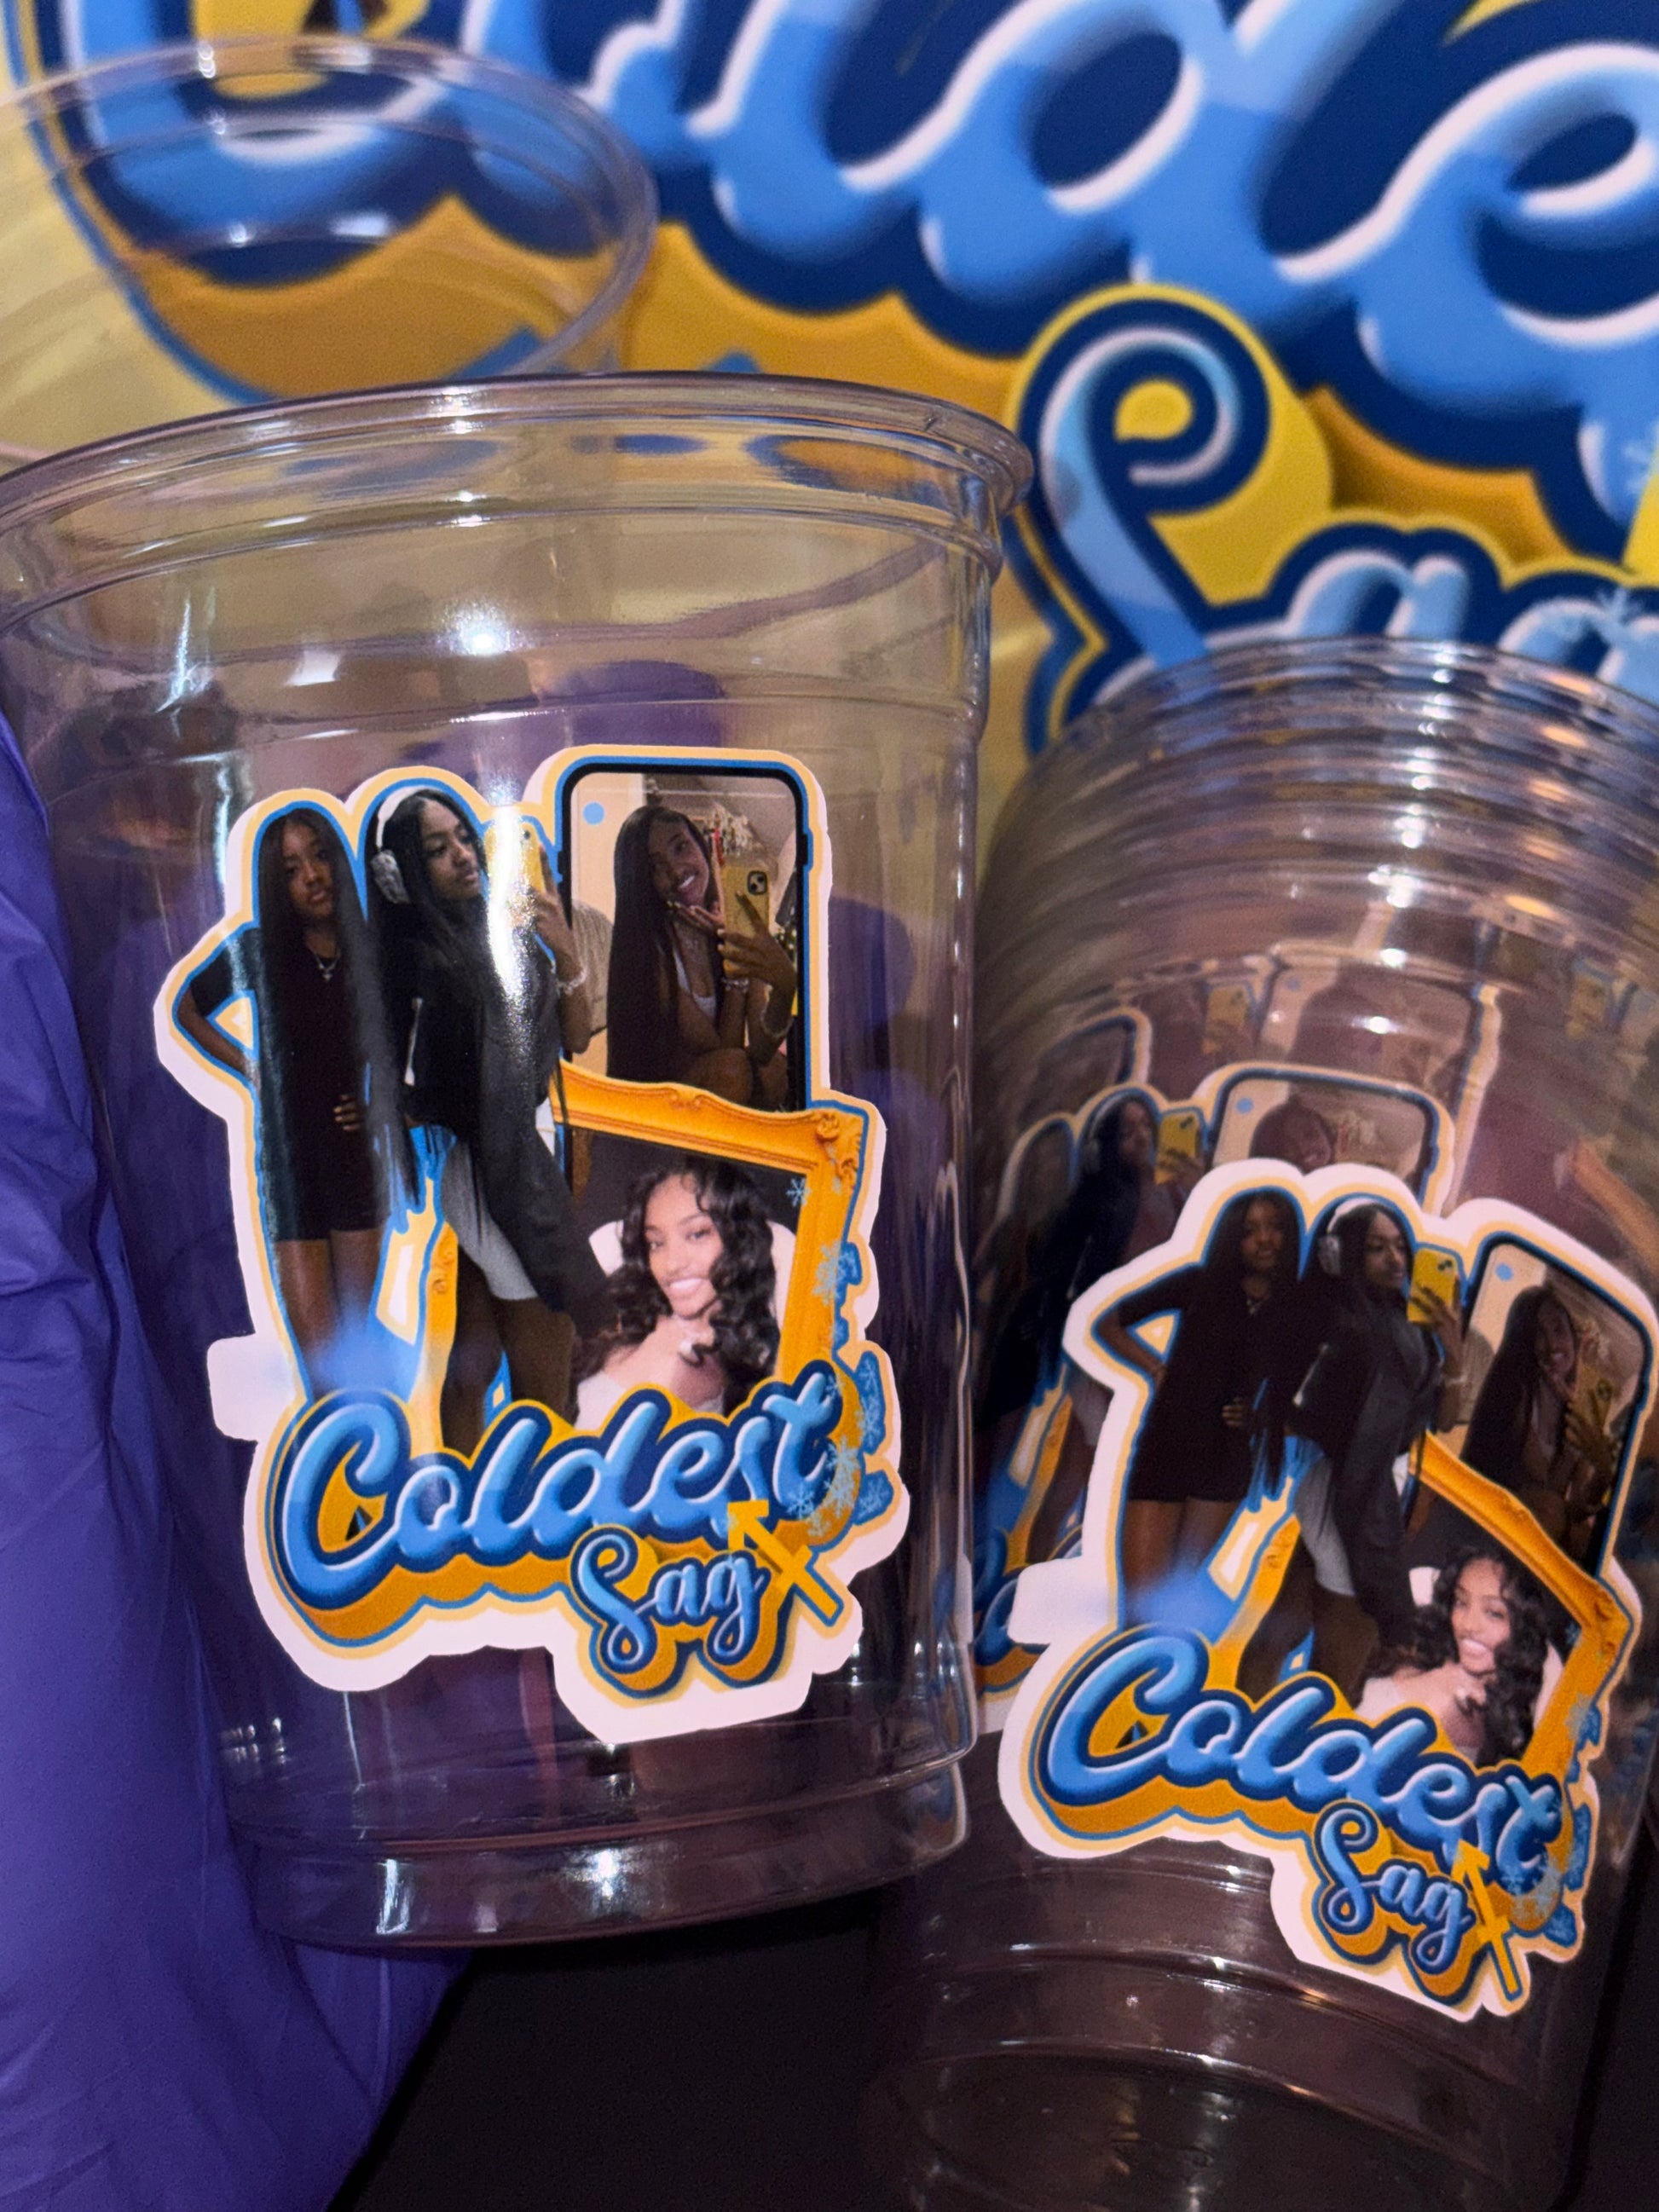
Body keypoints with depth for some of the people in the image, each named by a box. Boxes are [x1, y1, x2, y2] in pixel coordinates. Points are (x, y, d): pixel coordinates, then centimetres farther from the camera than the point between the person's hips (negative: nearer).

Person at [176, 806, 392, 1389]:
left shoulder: (369, 952, -1)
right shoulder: (257, 951, -4)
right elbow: (185, 1009, 15)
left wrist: (380, 1107, 3)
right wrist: (247, 1066, 9)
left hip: (356, 1159, 2)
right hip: (287, 1167, -2)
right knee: (322, 1367, -6)